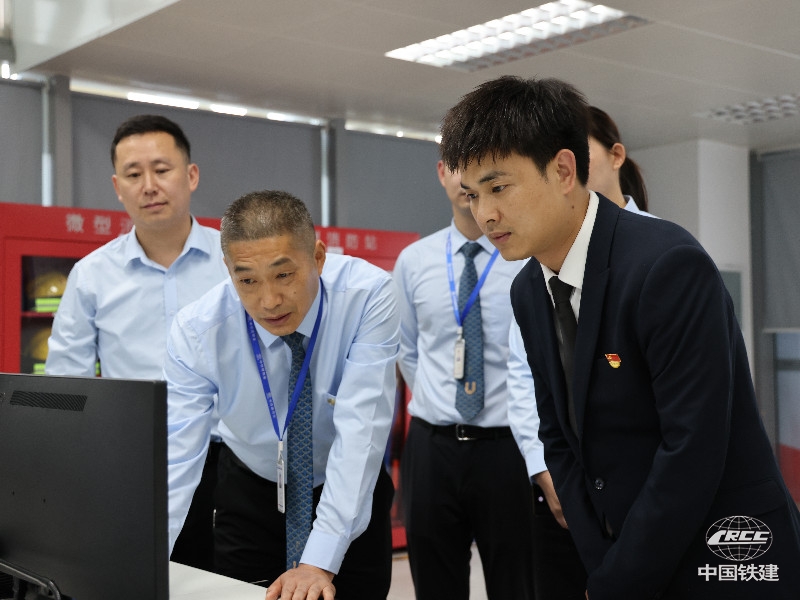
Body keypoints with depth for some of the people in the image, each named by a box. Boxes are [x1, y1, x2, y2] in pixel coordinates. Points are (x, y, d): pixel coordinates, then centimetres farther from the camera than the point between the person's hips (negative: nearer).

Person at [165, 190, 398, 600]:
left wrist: (320, 561, -39)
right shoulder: (196, 330, -22)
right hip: (250, 494, 1)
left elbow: (360, 428, -33)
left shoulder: (368, 295, -27)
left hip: (351, 495, 0)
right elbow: (174, 460, -26)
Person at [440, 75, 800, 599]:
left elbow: (693, 451, -23)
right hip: (623, 556, 6)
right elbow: (559, 438, 6)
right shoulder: (529, 291, 1)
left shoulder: (669, 266, -22)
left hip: (725, 556, -6)